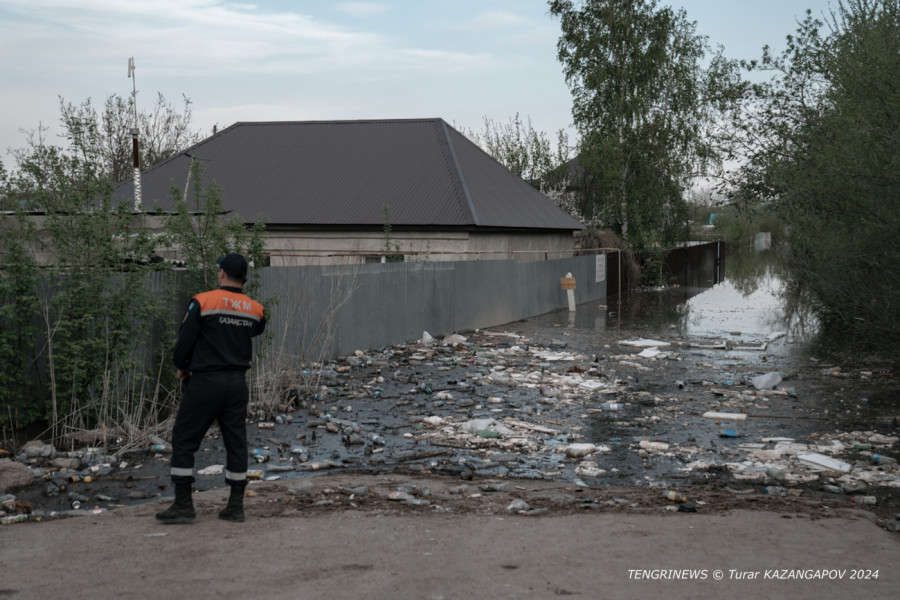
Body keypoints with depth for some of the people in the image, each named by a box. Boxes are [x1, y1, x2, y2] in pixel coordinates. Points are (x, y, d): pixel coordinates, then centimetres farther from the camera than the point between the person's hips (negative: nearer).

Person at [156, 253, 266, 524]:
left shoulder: (202, 302, -9)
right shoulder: (255, 309, 4)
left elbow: (184, 340, -7)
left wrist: (182, 367, 10)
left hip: (205, 382, -4)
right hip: (238, 383, 5)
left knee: (184, 440, 5)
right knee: (236, 441, 10)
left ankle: (183, 505, 6)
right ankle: (236, 506, 12)